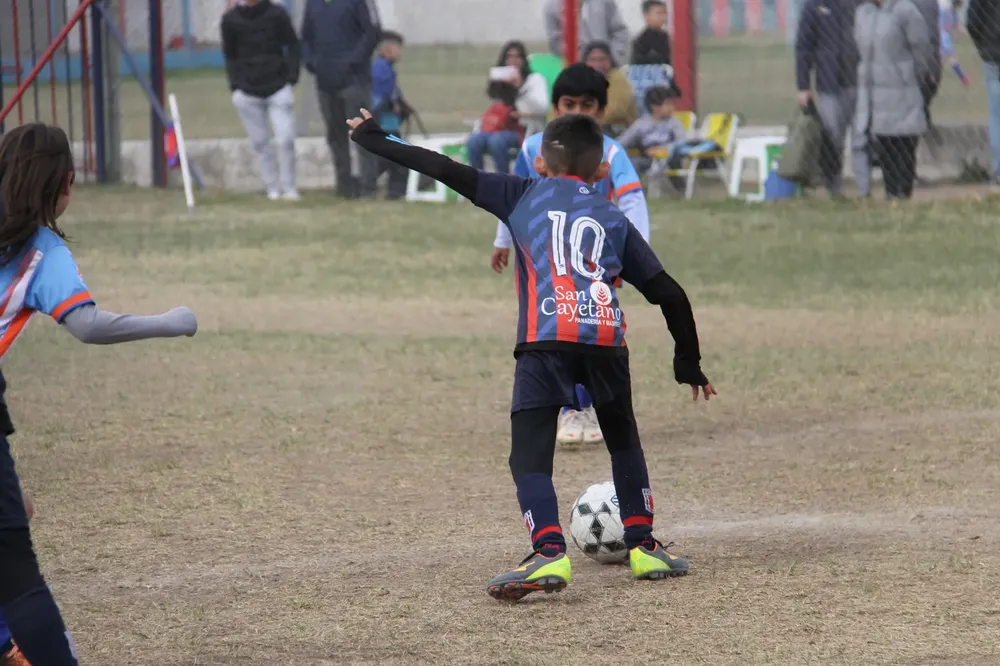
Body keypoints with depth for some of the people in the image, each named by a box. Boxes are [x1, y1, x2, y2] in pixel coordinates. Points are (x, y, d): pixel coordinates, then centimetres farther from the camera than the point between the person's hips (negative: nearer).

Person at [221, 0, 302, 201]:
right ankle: (272, 189, 12)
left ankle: (289, 188, 5)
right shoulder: (231, 19, 3)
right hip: (247, 92, 1)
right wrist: (234, 84, 2)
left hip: (278, 88, -1)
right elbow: (230, 55, 12)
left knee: (286, 140, -7)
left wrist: (291, 77, -4)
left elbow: (292, 45, 6)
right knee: (260, 143, 4)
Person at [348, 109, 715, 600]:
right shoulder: (615, 220, 26)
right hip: (606, 338, 3)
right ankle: (643, 546, 24)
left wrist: (374, 140, 28)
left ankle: (549, 554, -24)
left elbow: (447, 171, 18)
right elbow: (669, 294, 23)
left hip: (545, 340, -3)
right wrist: (689, 364, 34)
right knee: (624, 443, 26)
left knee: (530, 455, -3)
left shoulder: (525, 195, 22)